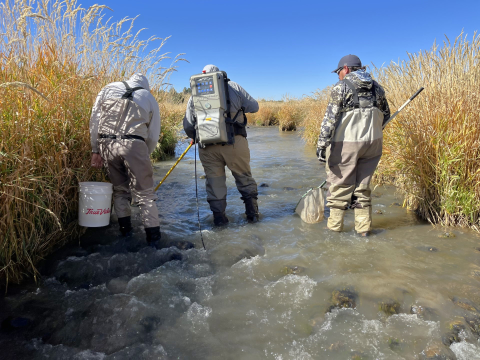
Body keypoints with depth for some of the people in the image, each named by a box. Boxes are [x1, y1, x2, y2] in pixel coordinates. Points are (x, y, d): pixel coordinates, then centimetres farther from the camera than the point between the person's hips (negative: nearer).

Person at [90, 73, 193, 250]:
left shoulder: (109, 88, 21)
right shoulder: (149, 98, 18)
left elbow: (94, 120, 13)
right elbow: (153, 136, 15)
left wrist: (95, 150, 15)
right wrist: (144, 156, 25)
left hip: (106, 143, 3)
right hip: (133, 144, -3)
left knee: (119, 189, 18)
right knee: (144, 193, 2)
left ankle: (125, 232, 23)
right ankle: (154, 238, 3)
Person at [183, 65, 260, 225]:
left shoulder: (194, 96, 11)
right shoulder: (233, 87, 7)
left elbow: (188, 126, 9)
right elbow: (254, 107, 8)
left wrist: (198, 138, 28)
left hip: (207, 148, 1)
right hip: (234, 142, -1)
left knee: (214, 181, 13)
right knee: (244, 177, 14)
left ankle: (219, 217, 19)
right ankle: (252, 213, 20)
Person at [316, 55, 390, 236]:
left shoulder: (341, 86, -6)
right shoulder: (376, 87, 11)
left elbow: (330, 118, -14)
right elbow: (385, 115, 19)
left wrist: (322, 144, -15)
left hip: (345, 142, -5)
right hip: (372, 143, 5)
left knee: (340, 185, 6)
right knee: (362, 185, 14)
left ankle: (334, 226, 14)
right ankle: (364, 227, 18)